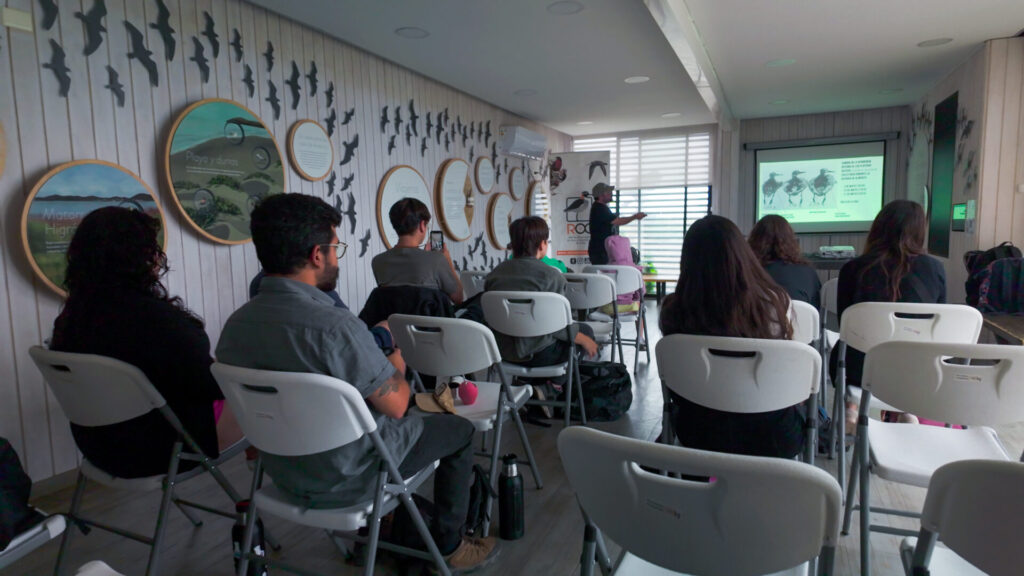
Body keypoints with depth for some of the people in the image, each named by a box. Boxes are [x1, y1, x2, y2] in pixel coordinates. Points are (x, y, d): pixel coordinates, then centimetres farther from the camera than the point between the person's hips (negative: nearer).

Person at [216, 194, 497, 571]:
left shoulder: (235, 324, -8)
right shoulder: (335, 326, -32)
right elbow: (396, 406, -21)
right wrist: (396, 366, 0)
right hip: (349, 477, -7)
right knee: (460, 430, 13)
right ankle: (448, 545, 26)